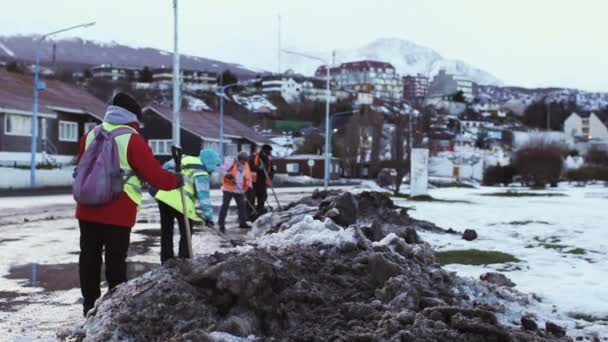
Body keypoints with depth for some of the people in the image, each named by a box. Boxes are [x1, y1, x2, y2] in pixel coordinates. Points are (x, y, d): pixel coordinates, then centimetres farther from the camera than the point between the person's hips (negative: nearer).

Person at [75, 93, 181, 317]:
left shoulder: (91, 135, 10)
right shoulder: (132, 139, -9)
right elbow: (154, 174, -12)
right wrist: (175, 181, 3)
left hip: (87, 209, 6)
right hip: (118, 212, -6)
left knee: (89, 256, 12)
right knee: (116, 260, 0)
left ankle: (90, 305, 19)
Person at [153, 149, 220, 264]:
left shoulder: (184, 158, 16)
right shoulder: (201, 174, -6)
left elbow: (165, 167, 25)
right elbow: (203, 195, -13)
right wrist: (208, 216, -12)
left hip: (163, 196, 8)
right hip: (180, 202, -8)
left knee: (166, 231, 17)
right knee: (186, 234, 6)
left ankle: (166, 262, 25)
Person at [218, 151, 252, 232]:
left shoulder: (246, 166, 7)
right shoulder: (230, 164, -9)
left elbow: (248, 177, 13)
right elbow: (223, 171, -9)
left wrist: (249, 186, -1)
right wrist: (227, 175, -27)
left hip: (240, 190, 5)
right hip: (228, 189, -5)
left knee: (242, 206, 9)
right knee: (225, 206, -4)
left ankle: (242, 223, 22)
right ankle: (221, 224, 0)